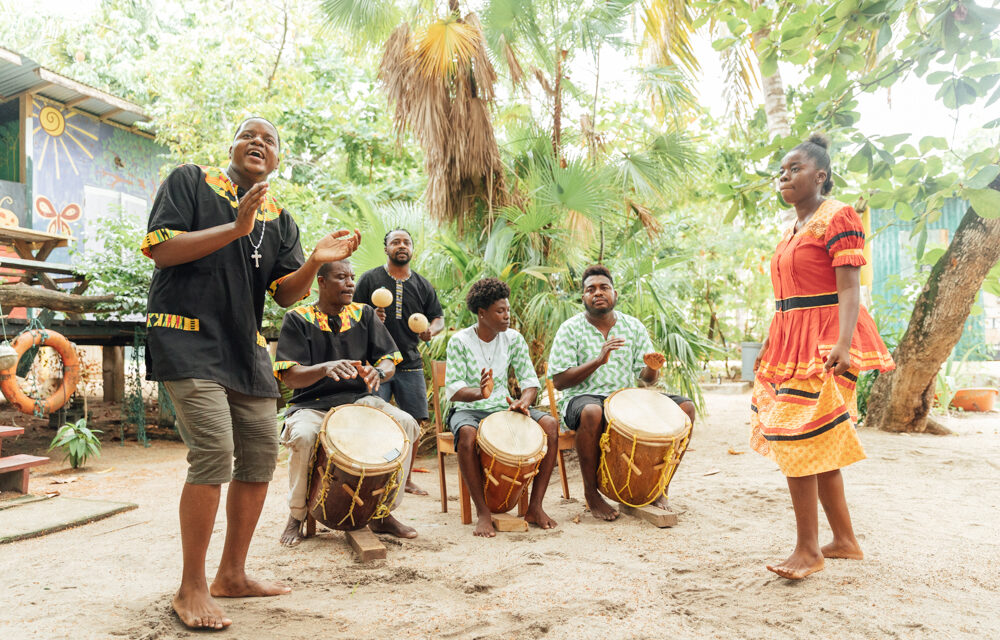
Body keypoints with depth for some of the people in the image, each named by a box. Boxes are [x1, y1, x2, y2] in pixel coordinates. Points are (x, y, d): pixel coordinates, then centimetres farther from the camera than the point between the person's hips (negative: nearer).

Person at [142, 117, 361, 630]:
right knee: (214, 452, -18)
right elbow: (159, 249, -9)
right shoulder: (190, 181, 4)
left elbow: (286, 294, 7)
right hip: (188, 336, -6)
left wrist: (314, 262, -14)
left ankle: (232, 574, 21)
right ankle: (191, 589, -3)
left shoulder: (279, 217, 15)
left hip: (246, 348, 6)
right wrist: (236, 228, -16)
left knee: (260, 454, 5)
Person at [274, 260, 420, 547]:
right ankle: (297, 514, -7)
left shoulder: (363, 314, 9)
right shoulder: (297, 319, -1)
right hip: (311, 404, -3)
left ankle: (383, 512, -6)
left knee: (407, 424, -22)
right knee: (302, 436, -36)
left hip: (359, 399, 3)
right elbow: (289, 377, -12)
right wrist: (326, 368, -32)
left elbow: (389, 361, 5)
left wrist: (377, 372, -21)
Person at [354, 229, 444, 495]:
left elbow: (438, 318, 16)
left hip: (411, 364, 3)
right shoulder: (370, 279, 4)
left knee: (414, 421, 4)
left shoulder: (422, 285, 13)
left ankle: (406, 478, 18)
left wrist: (431, 330, -6)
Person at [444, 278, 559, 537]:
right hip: (468, 409, -3)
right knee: (467, 434, -39)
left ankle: (535, 506, -14)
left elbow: (530, 381, 0)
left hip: (503, 407, 4)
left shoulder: (514, 339, 2)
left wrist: (523, 402, -23)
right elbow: (453, 389, -16)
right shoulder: (460, 342, -9)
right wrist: (479, 393, -39)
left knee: (550, 425, -22)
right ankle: (483, 513, -26)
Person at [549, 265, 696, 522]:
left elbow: (647, 380, 10)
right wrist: (598, 361, -21)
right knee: (593, 412, -40)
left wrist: (653, 367, -15)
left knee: (685, 407, -13)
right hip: (583, 398, -4)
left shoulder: (634, 326, 10)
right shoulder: (570, 329, -1)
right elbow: (558, 381, -10)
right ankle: (591, 492, -19)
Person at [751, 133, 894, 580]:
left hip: (823, 344, -9)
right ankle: (845, 540, 23)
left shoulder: (837, 217, -7)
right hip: (790, 343, 9)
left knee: (798, 442, -11)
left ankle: (808, 549, 1)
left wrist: (842, 344, -27)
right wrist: (769, 346, 20)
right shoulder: (791, 230, 18)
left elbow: (849, 288, -16)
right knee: (819, 448, 12)